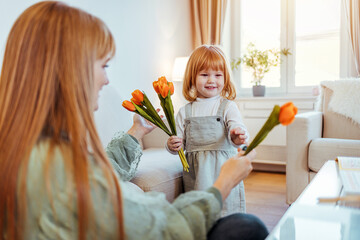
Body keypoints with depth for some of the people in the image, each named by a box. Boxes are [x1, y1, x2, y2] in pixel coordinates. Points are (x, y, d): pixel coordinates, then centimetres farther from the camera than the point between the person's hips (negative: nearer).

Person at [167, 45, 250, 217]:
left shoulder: (228, 107, 0)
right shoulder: (185, 112, 7)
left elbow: (237, 128, -14)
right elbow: (179, 141, 11)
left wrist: (237, 137, -35)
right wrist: (172, 145, -11)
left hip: (223, 171, -2)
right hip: (195, 173, 2)